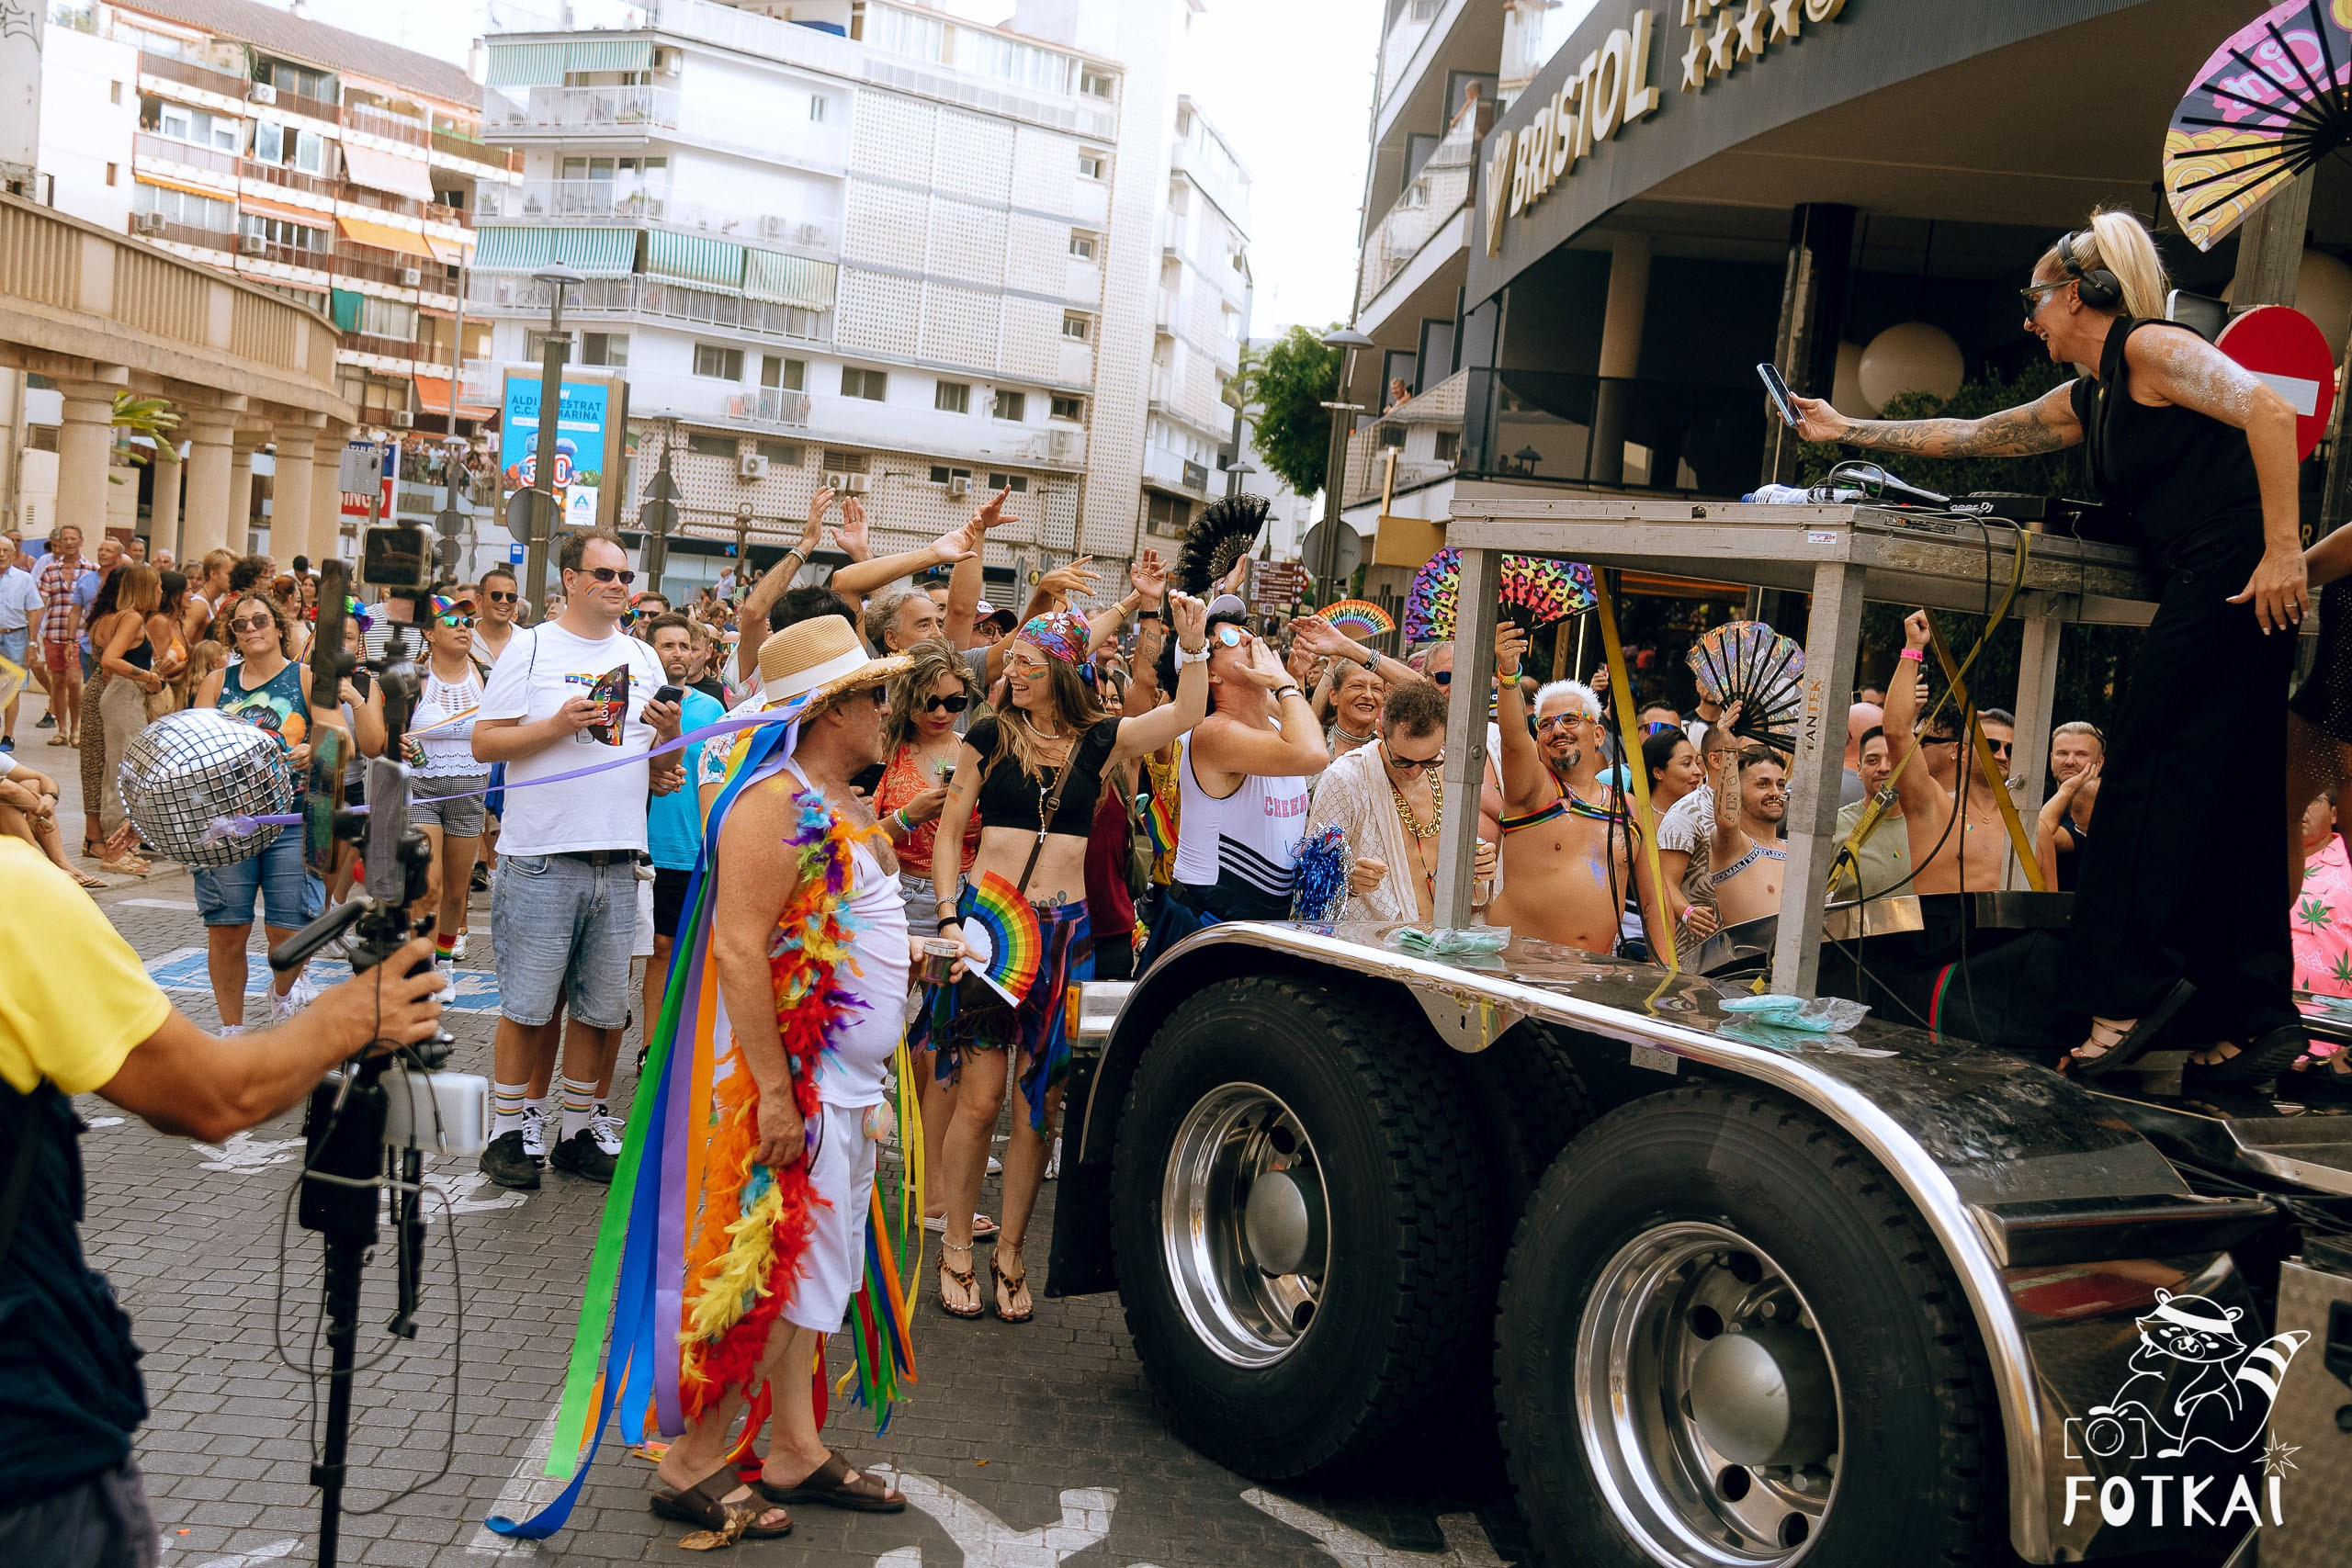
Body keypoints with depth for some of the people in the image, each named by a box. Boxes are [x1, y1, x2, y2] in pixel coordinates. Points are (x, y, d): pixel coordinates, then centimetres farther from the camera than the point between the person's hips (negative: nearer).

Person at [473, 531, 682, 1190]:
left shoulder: (642, 657, 14)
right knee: (528, 1006, 0)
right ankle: (507, 1130, 13)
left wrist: (671, 733, -3)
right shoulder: (531, 647, 0)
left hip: (618, 857, 5)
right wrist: (558, 724, -18)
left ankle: (579, 1129, 22)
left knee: (602, 1007, 10)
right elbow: (484, 743, -5)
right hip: (543, 856, -5)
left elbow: (661, 755, 19)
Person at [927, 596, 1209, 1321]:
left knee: (1043, 1100, 5)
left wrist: (1192, 643, -15)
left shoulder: (1099, 740, 6)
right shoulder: (990, 735, 4)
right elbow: (948, 833, 5)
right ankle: (956, 1250, 13)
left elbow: (1186, 713, -3)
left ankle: (1010, 1252, 19)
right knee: (979, 1097, -1)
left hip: (1063, 930, 2)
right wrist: (948, 919, -4)